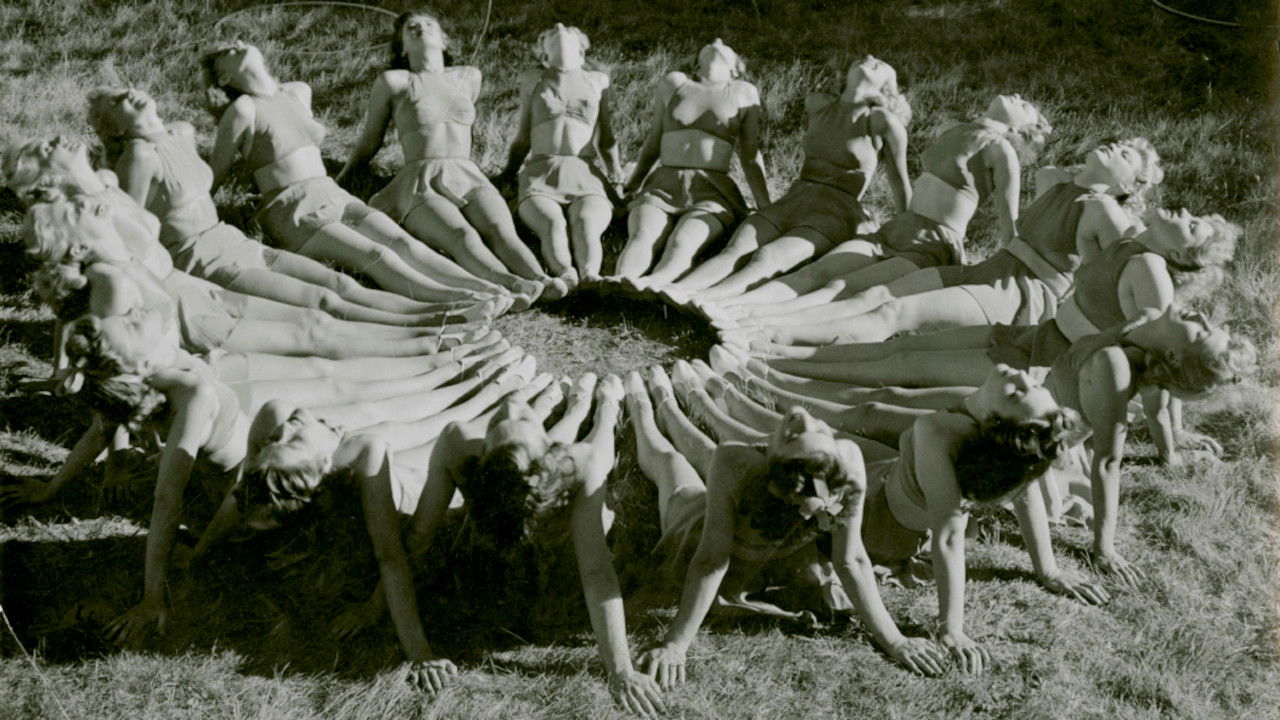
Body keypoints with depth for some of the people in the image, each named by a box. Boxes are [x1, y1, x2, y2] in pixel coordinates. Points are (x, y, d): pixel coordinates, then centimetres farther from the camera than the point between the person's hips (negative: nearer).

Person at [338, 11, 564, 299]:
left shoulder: (469, 77, 24)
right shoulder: (393, 81, 13)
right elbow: (369, 142, 23)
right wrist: (336, 184, 31)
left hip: (470, 180, 4)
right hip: (419, 188, -3)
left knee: (501, 232, -32)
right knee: (463, 237, -37)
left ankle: (543, 283, -60)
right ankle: (513, 286, -65)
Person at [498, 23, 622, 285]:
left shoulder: (597, 81, 24)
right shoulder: (533, 81, 24)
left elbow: (607, 140, 25)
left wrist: (617, 180, 19)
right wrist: (506, 175, 24)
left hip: (586, 177, 0)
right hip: (540, 175, 0)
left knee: (585, 224, -37)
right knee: (552, 224, -36)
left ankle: (590, 276, -65)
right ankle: (566, 276, -63)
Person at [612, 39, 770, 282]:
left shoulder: (743, 93, 16)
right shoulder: (674, 83, 19)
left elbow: (750, 156, 14)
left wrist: (766, 210, 8)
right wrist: (629, 188, 25)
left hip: (711, 194, -2)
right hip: (662, 187, 2)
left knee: (681, 244, -35)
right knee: (641, 238, -32)